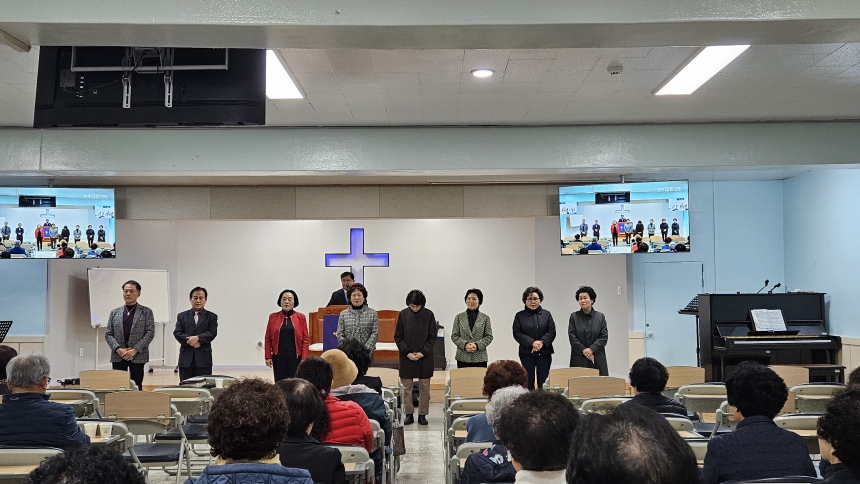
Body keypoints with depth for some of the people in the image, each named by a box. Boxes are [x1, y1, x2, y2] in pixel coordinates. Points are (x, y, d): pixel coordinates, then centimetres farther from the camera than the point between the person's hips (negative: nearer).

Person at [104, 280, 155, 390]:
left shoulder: (146, 312, 5)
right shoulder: (114, 313, 13)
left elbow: (150, 333, -3)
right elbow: (108, 334, 8)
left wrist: (135, 350, -13)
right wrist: (118, 349, -9)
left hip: (138, 356, -2)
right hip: (118, 356, 2)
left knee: (136, 387, -2)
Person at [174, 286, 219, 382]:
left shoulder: (211, 316, 9)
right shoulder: (182, 316, 13)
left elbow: (212, 333, -4)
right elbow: (177, 333, 2)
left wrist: (198, 338, -18)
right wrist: (190, 340, -13)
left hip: (203, 359, -1)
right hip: (186, 359, 2)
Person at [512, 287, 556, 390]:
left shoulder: (546, 314, 9)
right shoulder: (519, 316, 4)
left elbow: (552, 331, 1)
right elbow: (517, 334, -4)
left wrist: (541, 342, -16)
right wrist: (532, 343, -16)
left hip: (544, 353, 1)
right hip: (527, 354, -1)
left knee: (543, 382, 1)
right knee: (529, 382, 0)